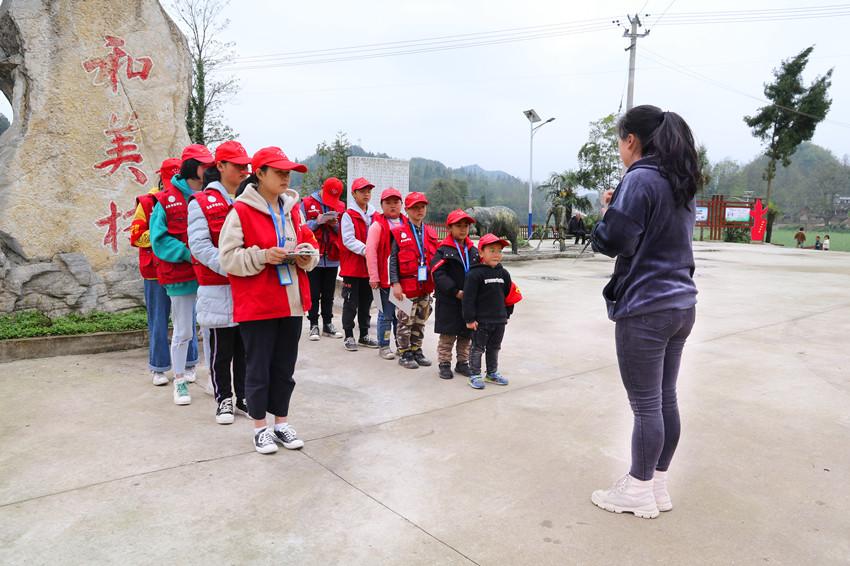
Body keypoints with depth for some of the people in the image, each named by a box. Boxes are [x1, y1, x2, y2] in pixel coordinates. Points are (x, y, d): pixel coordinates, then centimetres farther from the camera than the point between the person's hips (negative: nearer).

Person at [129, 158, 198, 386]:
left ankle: (189, 365, 20)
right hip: (157, 271, -2)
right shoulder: (148, 202, -1)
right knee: (159, 321, 6)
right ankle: (158, 368, 17)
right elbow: (136, 236, -2)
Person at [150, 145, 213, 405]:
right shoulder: (167, 200, -3)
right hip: (181, 276, -3)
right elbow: (159, 240, -6)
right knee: (183, 331, 7)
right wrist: (189, 254, -18)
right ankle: (179, 379, 25)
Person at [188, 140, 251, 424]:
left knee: (246, 347, 10)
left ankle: (243, 396, 24)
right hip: (218, 288, -4)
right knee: (221, 348, 5)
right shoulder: (202, 202, -2)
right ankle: (223, 399, 21)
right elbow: (199, 244, -9)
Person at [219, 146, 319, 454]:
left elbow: (309, 242, 17)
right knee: (258, 367, 6)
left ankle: (281, 422, 29)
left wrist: (308, 256, -5)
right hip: (256, 304, -5)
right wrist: (262, 256, -23)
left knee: (285, 366, 14)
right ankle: (260, 427, 22)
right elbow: (228, 256, -11)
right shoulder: (241, 211, -9)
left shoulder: (293, 209, 8)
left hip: (292, 302, 5)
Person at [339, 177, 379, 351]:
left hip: (369, 266, 6)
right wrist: (365, 250, -25)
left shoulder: (374, 215, 10)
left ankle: (364, 335, 25)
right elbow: (348, 240, -15)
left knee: (366, 302, 14)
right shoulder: (348, 215, -7)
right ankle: (349, 336, 12)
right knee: (351, 303, 1)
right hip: (352, 266, -6)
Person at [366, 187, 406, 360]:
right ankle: (383, 346, 18)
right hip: (385, 278, -4)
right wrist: (373, 277, -13)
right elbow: (370, 251, -10)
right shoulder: (378, 225, -4)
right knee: (386, 315, 5)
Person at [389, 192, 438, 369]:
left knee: (420, 321, 14)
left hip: (426, 286, 5)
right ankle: (404, 354, 13)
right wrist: (395, 283, -13)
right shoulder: (399, 233, -4)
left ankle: (416, 350, 26)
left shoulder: (431, 233, 11)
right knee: (405, 321, 2)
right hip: (407, 286, -5)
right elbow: (393, 260, -7)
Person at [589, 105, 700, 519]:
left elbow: (613, 242, -17)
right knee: (665, 399, 15)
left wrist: (607, 212, 1)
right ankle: (658, 484, 27)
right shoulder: (680, 183, 15)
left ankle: (638, 492, 16)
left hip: (645, 309, -9)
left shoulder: (641, 178, -13)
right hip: (680, 304, 9)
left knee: (646, 405, 2)